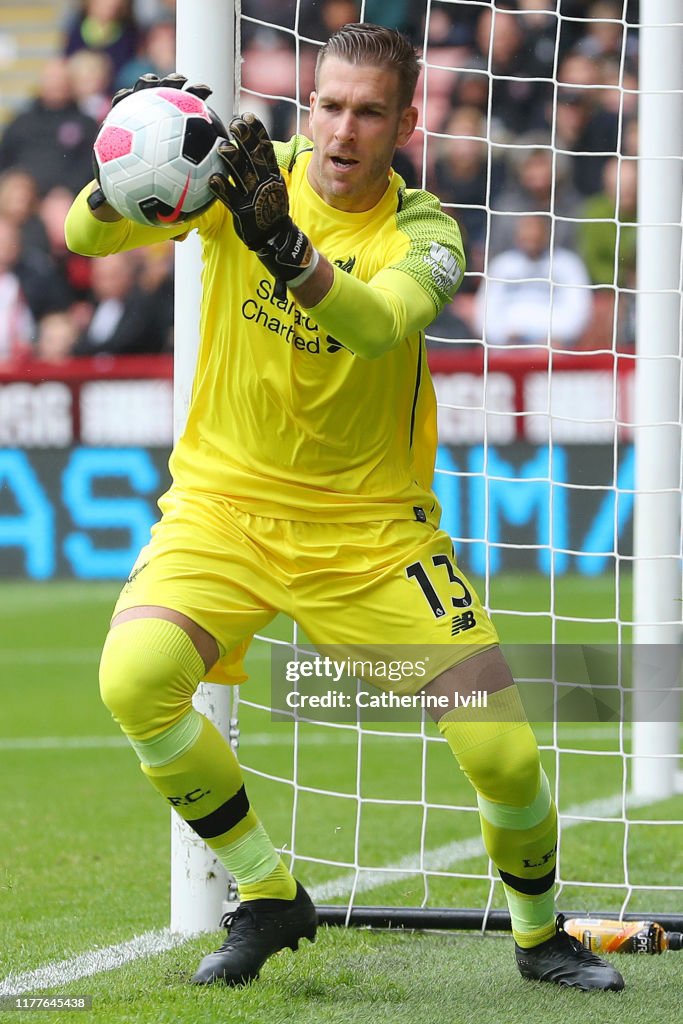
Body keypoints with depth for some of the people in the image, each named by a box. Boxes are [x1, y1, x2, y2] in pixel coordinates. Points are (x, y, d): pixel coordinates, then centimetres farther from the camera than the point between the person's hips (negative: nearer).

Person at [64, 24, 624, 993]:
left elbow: (379, 323, -34)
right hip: (224, 502, 1)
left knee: (503, 750, -9)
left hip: (370, 523, 0)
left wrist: (289, 254, -53)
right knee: (134, 677, -28)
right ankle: (268, 898, -6)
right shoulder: (249, 176, -7)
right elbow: (84, 236, -15)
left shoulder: (421, 231, -11)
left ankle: (539, 934, 23)